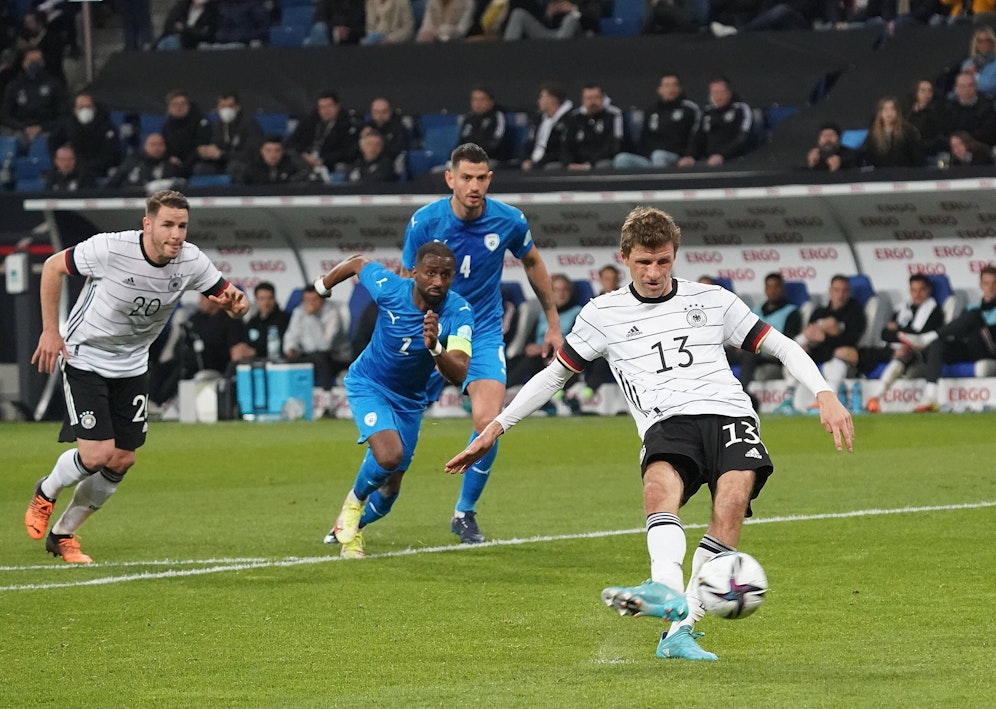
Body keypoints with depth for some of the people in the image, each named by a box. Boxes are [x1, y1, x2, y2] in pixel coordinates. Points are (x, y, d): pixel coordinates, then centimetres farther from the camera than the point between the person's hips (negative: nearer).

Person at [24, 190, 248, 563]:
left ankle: (62, 534, 25)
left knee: (121, 461, 5)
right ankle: (46, 493, 18)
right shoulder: (110, 249, -27)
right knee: (97, 454, -16)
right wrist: (50, 331, -12)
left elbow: (229, 297, -2)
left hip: (131, 366, 5)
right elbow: (53, 266, -11)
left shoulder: (191, 261, -15)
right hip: (84, 358, -5)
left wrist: (235, 302, -28)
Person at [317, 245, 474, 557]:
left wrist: (435, 347, -57)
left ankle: (347, 528, 43)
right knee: (389, 456, -29)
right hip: (368, 386, -3)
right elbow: (358, 263, -3)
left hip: (409, 401, 3)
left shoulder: (459, 312, -27)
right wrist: (323, 285, 15)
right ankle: (354, 501, 2)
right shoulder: (389, 288, -26)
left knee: (389, 488, 12)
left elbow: (459, 375, -38)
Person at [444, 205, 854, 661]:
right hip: (666, 423, 0)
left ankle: (682, 630, -31)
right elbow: (555, 374, 25)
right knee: (660, 484, -36)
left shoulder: (711, 301, 17)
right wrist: (496, 427, 19)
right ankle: (668, 594, -59)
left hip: (728, 412, 0)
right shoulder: (603, 314, 17)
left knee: (733, 495, -30)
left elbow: (781, 346, 18)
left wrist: (824, 394, 2)